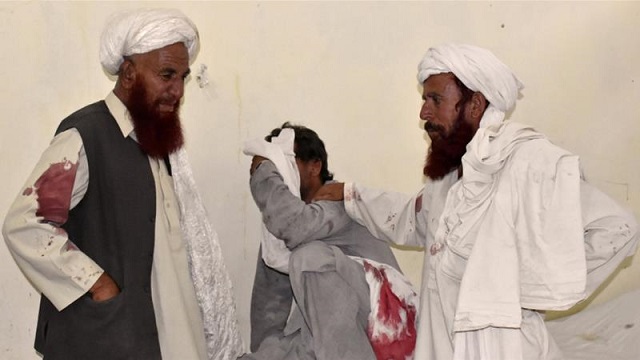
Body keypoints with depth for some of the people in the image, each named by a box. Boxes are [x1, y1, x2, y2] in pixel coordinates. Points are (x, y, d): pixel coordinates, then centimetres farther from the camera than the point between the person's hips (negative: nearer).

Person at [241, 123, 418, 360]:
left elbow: (296, 227, -35)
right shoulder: (277, 226, 9)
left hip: (380, 315, -6)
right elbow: (269, 299, 13)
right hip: (326, 330, 6)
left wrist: (263, 172, -20)